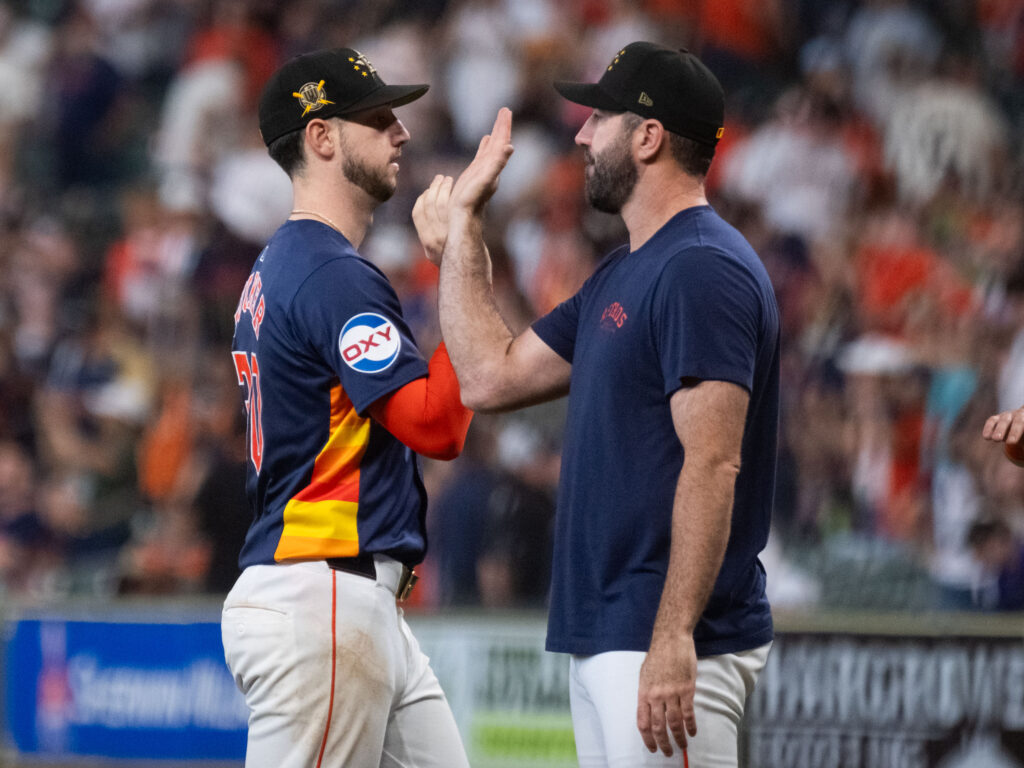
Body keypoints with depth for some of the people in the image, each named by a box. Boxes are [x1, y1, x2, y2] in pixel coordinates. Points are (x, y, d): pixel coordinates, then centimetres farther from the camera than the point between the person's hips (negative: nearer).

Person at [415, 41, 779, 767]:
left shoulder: (703, 268, -14)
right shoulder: (621, 275, 18)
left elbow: (712, 463, -22)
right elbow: (491, 376, 23)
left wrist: (673, 639, -28)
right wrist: (462, 224, 26)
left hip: (670, 648, -10)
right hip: (602, 638, 10)